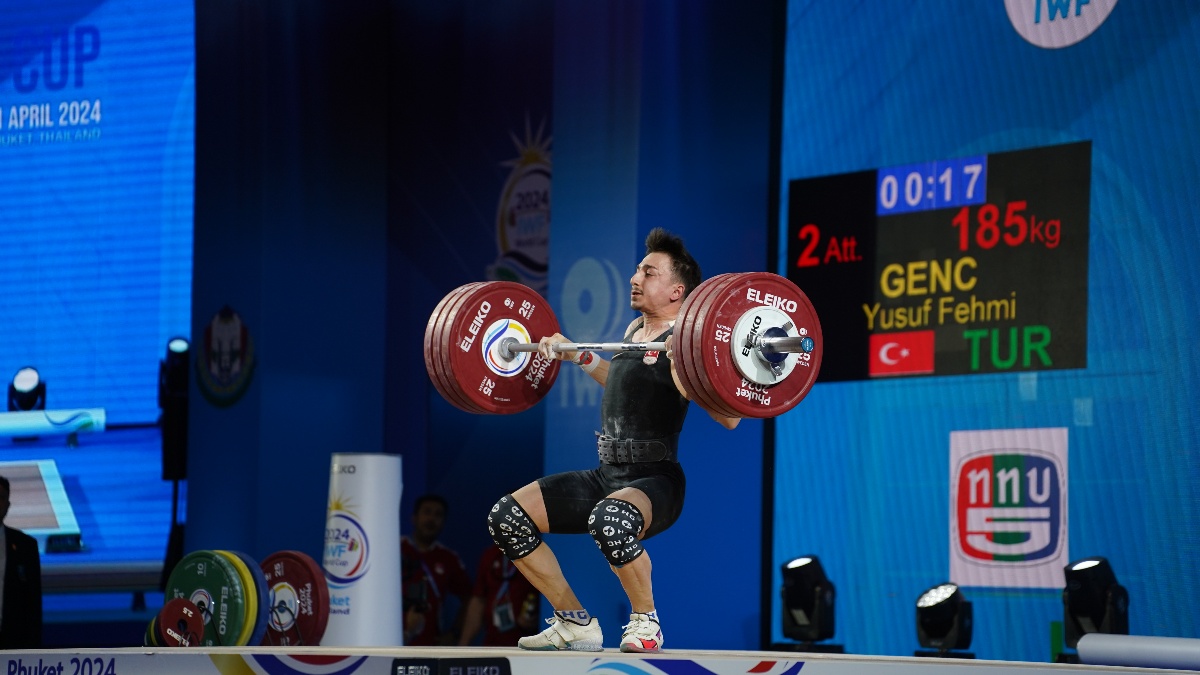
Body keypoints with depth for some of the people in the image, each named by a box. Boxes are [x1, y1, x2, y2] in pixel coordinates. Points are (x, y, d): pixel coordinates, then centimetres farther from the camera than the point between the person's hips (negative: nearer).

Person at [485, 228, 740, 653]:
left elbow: (728, 418, -21)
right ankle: (575, 625, 10)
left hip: (654, 481, -9)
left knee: (610, 519, -41)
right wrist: (580, 356, 35)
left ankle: (645, 622, -14)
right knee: (507, 518, -1)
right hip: (606, 475, 9)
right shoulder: (634, 329, 15)